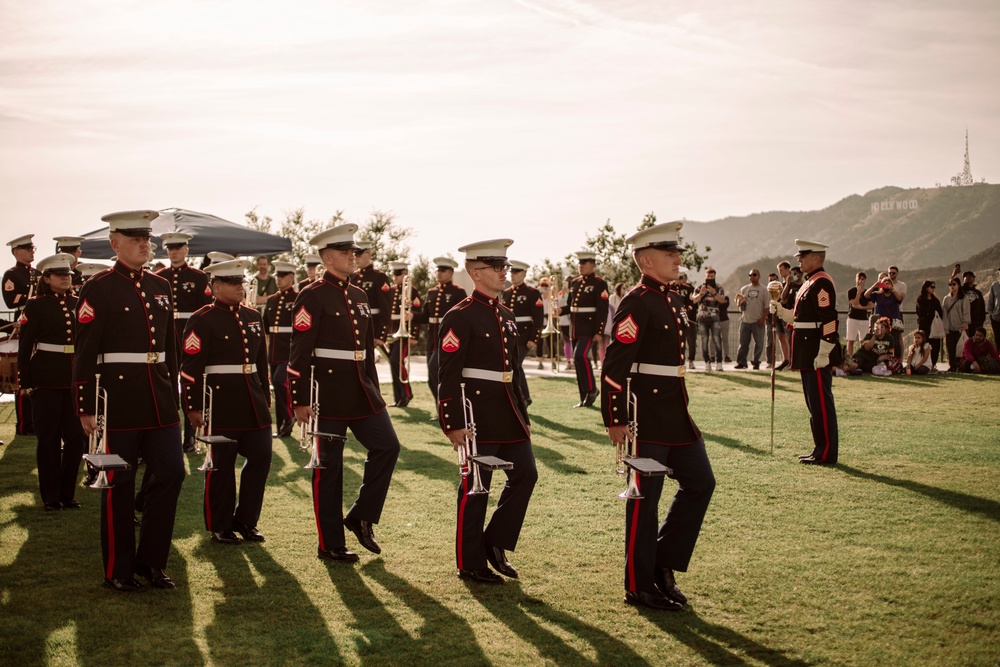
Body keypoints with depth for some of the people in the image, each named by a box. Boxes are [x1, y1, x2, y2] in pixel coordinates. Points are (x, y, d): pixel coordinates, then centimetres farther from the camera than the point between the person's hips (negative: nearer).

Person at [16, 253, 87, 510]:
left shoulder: (79, 304, 9)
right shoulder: (36, 305, -2)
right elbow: (25, 346, -3)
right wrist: (25, 381, -8)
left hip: (76, 380, 4)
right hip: (46, 381, -4)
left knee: (76, 437, 5)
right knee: (48, 439, 4)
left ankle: (68, 493, 17)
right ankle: (51, 496, 13)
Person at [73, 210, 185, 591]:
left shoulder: (160, 287, 12)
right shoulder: (99, 289, -6)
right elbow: (84, 353, -9)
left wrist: (173, 397, 16)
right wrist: (85, 409, -12)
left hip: (159, 401, 6)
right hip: (118, 400, -6)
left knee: (171, 473, 4)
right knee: (119, 484, 3)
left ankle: (151, 560, 18)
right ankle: (119, 571, 15)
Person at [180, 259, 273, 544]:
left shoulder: (253, 316, 12)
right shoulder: (203, 320, -8)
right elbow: (191, 367, -12)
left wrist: (265, 399, 17)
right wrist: (193, 408, -14)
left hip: (254, 404, 7)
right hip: (221, 405, -6)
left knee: (260, 459, 7)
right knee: (222, 466, 3)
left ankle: (245, 520, 21)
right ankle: (220, 526, 16)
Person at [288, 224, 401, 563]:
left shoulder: (359, 296, 13)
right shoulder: (312, 296, -10)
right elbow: (299, 353, -14)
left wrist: (373, 390, 19)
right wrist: (299, 401, -17)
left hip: (361, 391, 7)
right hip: (328, 393, -7)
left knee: (387, 446, 2)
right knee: (329, 466, 1)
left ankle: (360, 517, 17)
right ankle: (330, 544, 11)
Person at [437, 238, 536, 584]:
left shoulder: (506, 316, 13)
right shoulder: (460, 317, -12)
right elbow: (448, 374, -15)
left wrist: (523, 415, 18)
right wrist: (454, 424, -18)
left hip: (508, 412, 8)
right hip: (478, 413, -8)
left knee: (525, 474, 7)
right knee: (475, 488, 1)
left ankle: (495, 542, 22)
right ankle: (471, 564, 12)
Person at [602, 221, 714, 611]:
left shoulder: (673, 301, 13)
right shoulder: (637, 303, -15)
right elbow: (614, 365, -20)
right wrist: (615, 420, -22)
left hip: (677, 416, 9)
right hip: (647, 417, -9)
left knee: (700, 483, 12)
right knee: (644, 500, 0)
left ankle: (663, 563, 23)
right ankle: (640, 587, 12)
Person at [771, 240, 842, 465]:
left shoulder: (821, 283, -14)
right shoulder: (810, 283, 18)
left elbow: (828, 320, -21)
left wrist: (823, 353, -23)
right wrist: (780, 310, 10)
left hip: (817, 353, -10)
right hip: (807, 355, 10)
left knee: (821, 403, -5)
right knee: (814, 403, 14)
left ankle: (826, 453, 0)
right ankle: (820, 448, 20)